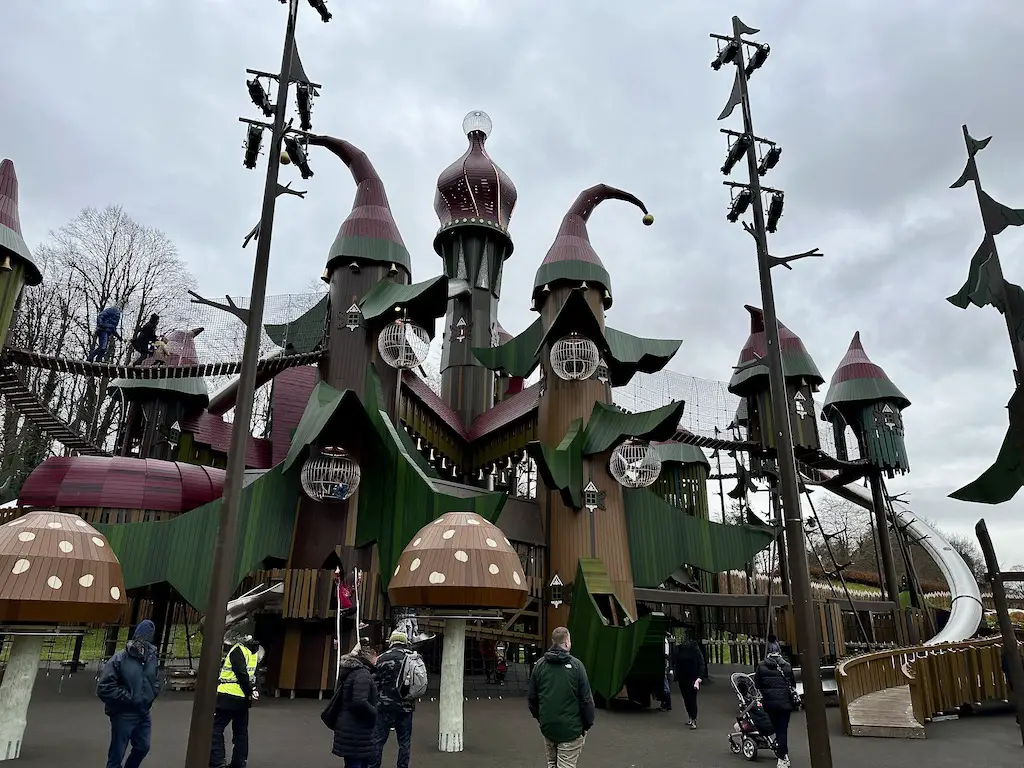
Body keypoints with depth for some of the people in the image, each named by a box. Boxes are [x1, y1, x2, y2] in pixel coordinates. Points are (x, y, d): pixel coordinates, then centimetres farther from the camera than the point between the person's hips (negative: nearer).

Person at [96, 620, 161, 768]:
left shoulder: (152, 658, -2)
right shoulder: (120, 659, -18)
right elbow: (104, 688, -18)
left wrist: (150, 697, 0)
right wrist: (128, 697, -17)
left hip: (143, 713, 6)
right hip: (123, 715, -5)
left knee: (143, 747, 21)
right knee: (117, 754, 7)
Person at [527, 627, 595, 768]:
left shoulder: (540, 665, 1)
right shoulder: (575, 665, -12)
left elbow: (531, 697, 7)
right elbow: (586, 698, -10)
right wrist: (588, 723, 3)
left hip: (547, 727, 5)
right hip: (570, 728, -4)